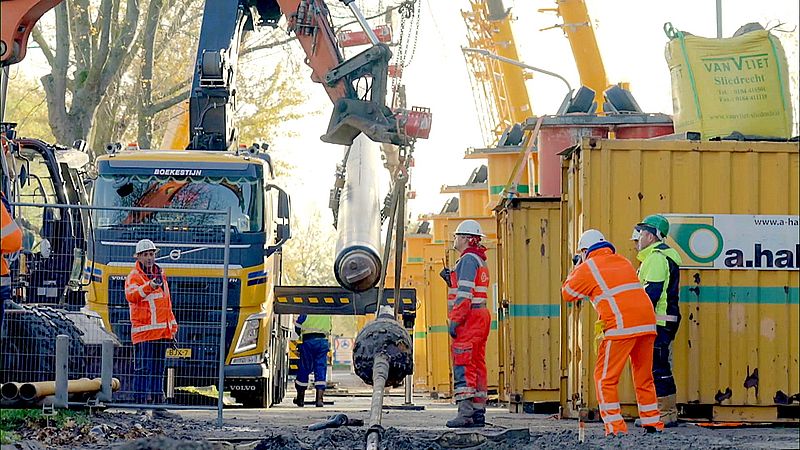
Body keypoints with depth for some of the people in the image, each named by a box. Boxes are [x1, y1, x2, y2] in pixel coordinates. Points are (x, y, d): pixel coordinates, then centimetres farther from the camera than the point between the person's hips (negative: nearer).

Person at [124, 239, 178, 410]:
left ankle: (157, 400, 20)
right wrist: (149, 287, -45)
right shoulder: (134, 277, -7)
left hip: (162, 332, 8)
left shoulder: (160, 274, 18)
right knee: (143, 369, -10)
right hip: (144, 332, -8)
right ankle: (142, 401, -9)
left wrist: (172, 327, 23)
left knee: (158, 370, 13)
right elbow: (131, 296, -29)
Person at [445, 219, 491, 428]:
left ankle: (465, 412, -19)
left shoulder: (468, 259, -10)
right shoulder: (480, 260, 21)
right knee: (477, 364, 10)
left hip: (469, 318, -10)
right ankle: (478, 412, 9)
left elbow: (465, 293, -17)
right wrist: (452, 279, 18)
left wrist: (455, 320, -19)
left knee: (463, 364, -12)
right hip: (480, 317, 10)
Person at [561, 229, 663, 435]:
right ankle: (652, 422, 19)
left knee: (605, 378, 1)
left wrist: (576, 268, 29)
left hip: (622, 326, -6)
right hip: (647, 324, 6)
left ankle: (615, 426, -8)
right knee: (644, 377, 17)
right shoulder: (623, 262, 23)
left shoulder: (588, 268, 4)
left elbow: (567, 294, 15)